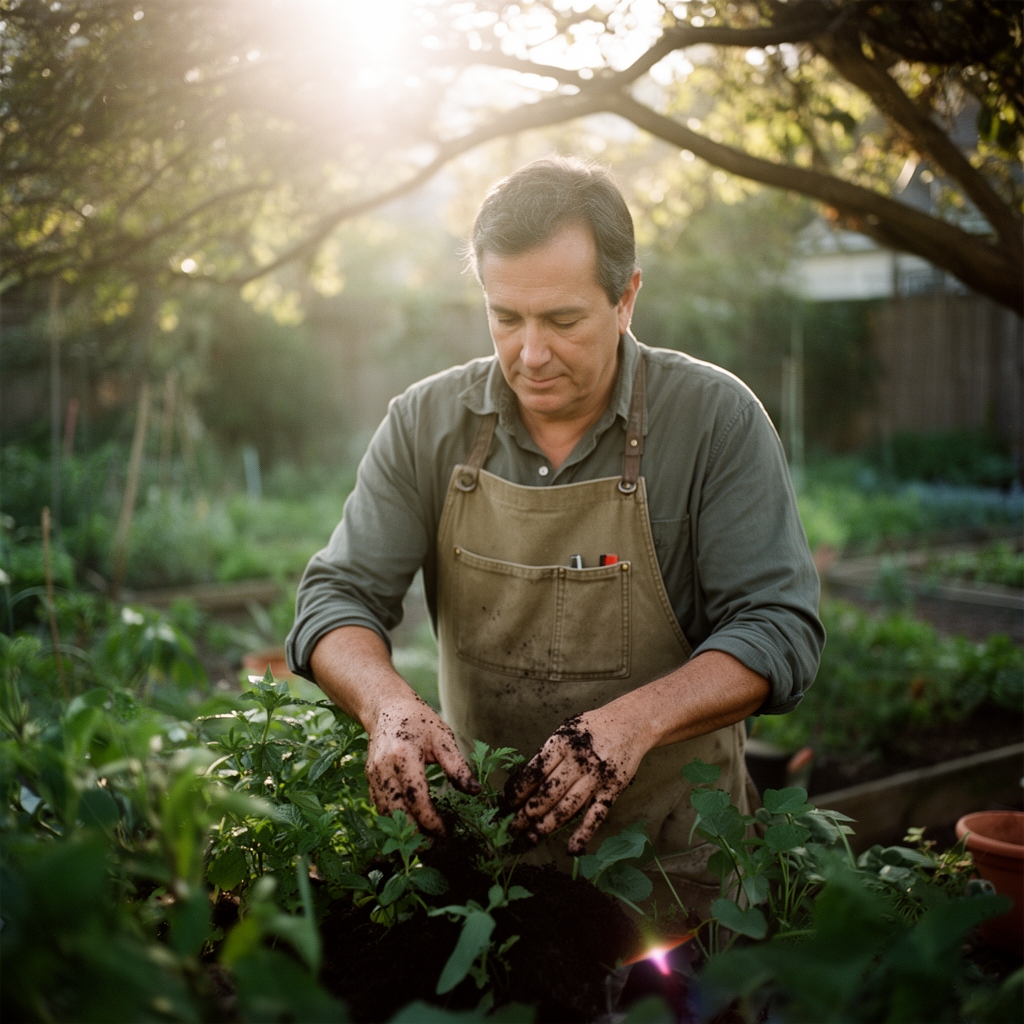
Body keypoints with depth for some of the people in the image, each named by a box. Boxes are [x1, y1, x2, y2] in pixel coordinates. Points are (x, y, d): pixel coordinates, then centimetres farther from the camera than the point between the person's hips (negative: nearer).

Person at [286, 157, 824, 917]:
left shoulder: (717, 420, -7)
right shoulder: (425, 425, -1)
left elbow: (780, 631, -10)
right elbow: (337, 598, 0)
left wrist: (638, 717, -27)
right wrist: (390, 705, -21)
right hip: (477, 832, 2)